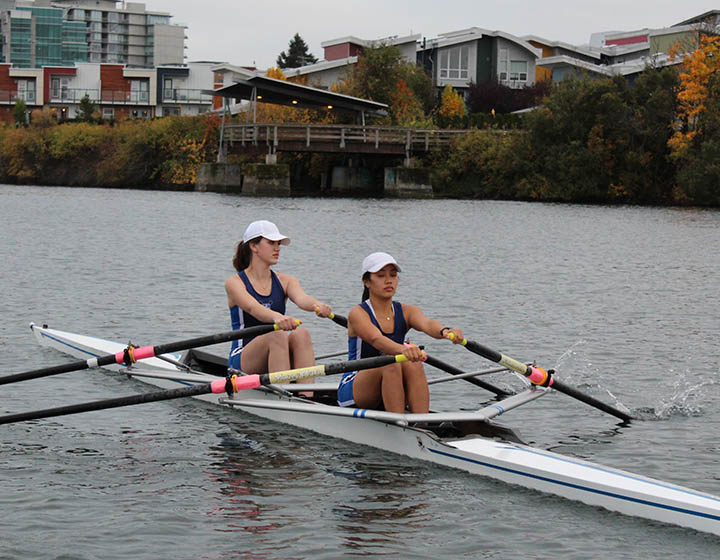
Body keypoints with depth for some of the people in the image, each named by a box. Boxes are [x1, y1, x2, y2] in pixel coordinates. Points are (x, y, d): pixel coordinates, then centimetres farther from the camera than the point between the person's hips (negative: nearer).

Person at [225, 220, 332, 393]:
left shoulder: (285, 281, 11)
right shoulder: (235, 283, -2)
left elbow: (301, 298, -12)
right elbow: (252, 307, -24)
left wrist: (317, 305, -37)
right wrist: (276, 317, -46)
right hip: (242, 363, -4)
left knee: (301, 334, -26)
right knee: (277, 335, -32)